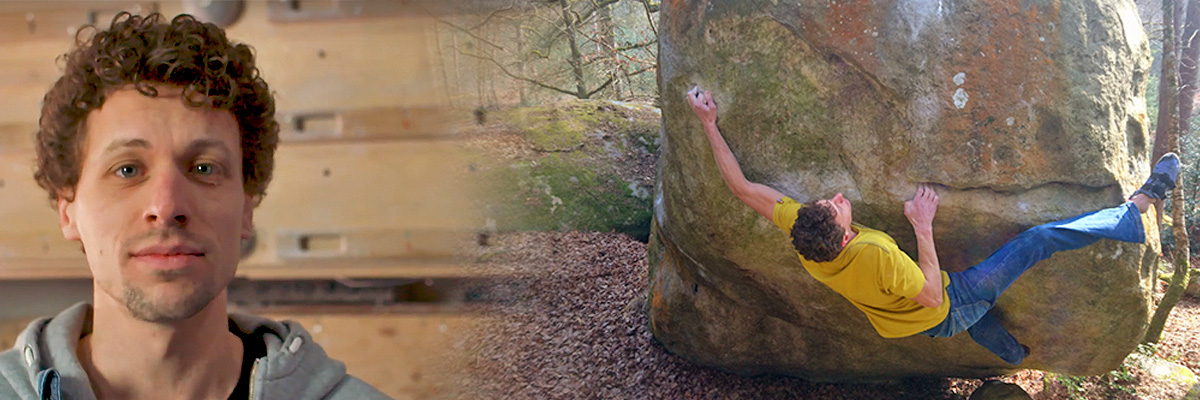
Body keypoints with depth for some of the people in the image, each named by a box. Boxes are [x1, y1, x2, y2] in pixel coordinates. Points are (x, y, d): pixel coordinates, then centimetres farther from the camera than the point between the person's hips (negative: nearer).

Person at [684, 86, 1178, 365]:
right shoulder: (878, 256, -44)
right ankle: (1140, 204, 11)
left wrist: (709, 124, -17)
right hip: (947, 309, -7)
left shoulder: (799, 230, -27)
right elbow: (932, 295, -27)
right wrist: (923, 228, -29)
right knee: (1040, 238, -3)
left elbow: (740, 185, -20)